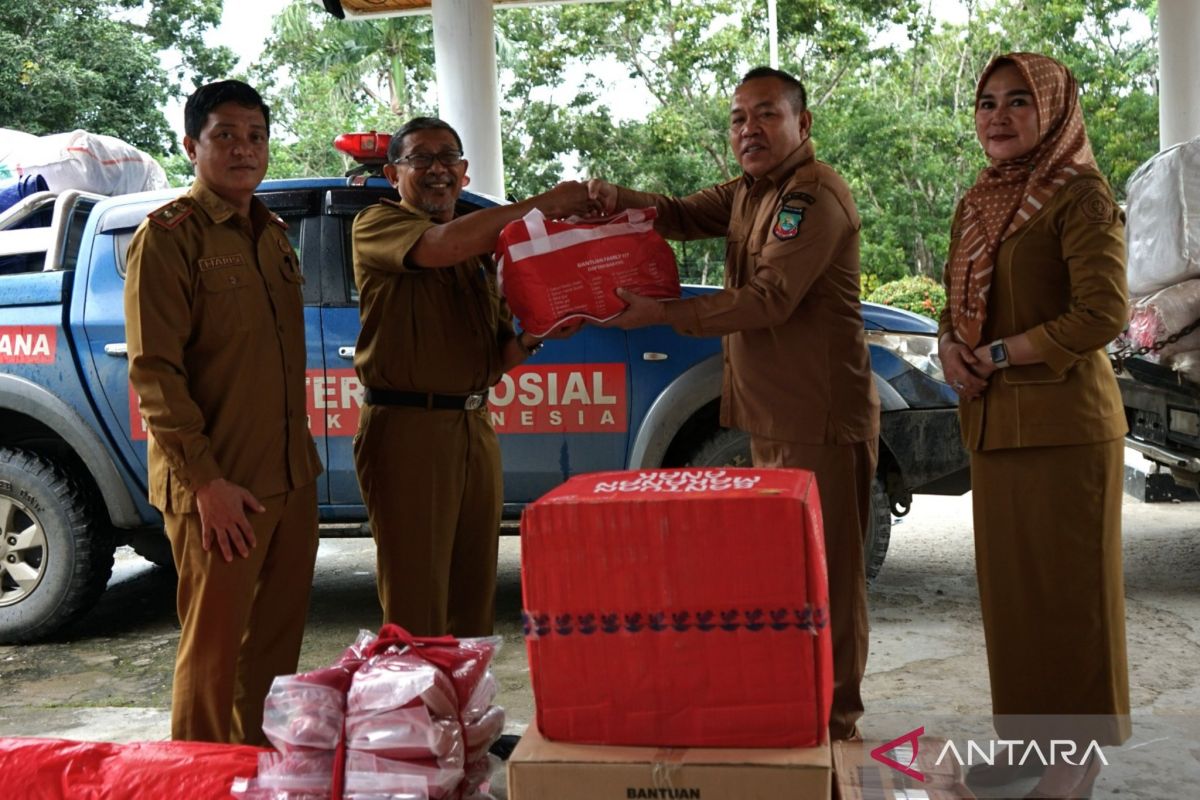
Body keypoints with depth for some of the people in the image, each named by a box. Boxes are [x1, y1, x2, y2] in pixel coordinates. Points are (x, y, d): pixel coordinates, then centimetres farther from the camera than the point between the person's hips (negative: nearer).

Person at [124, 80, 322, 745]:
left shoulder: (271, 233, 14)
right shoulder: (170, 235, -9)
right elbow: (153, 371, -15)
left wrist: (302, 458, 16)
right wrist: (206, 479, -19)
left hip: (290, 477, 7)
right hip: (219, 485, -7)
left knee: (278, 641, 15)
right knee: (215, 651, 2)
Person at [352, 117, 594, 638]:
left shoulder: (483, 247, 21)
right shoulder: (377, 224, 0)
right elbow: (442, 246, -22)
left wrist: (536, 337, -1)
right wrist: (543, 203, -16)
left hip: (476, 428, 7)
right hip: (409, 427, -7)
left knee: (475, 597, 10)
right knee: (417, 603, -5)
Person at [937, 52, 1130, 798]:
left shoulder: (1082, 196, -9)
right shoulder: (976, 205, 13)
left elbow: (1102, 315, -17)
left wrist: (994, 355, -12)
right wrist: (952, 350, -2)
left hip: (1064, 421, -7)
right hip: (993, 421, 7)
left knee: (1069, 587, 2)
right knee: (1009, 582, 12)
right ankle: (1028, 730, 26)